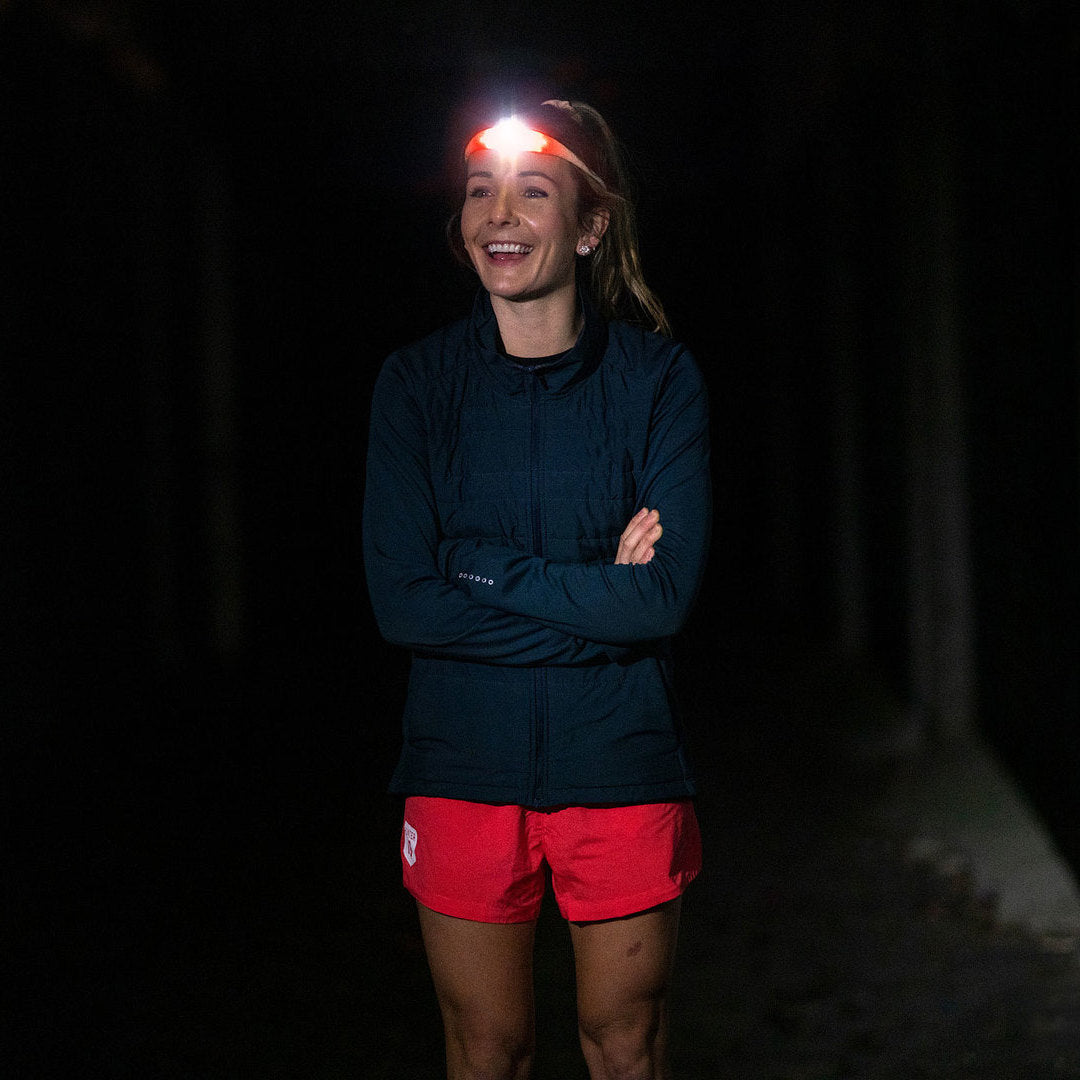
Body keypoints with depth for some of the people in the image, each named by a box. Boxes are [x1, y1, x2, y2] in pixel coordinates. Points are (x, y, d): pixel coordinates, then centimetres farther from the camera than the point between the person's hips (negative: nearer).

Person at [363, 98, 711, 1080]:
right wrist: (593, 601, -15)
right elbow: (402, 603, -10)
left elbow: (664, 597, -14)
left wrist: (478, 562, -15)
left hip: (619, 768, -1)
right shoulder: (418, 382, -1)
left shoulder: (656, 377, -4)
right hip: (465, 768, 1)